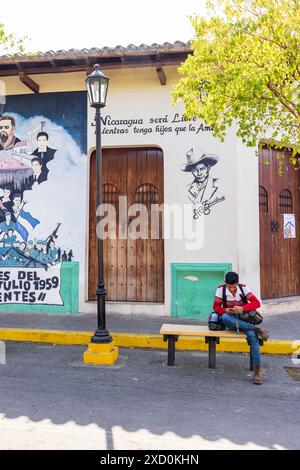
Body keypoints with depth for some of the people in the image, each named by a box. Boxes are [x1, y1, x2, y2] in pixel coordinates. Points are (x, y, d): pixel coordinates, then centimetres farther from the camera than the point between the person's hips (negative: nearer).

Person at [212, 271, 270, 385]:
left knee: (252, 335, -31)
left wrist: (242, 308, -32)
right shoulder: (220, 289, -8)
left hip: (244, 319, 0)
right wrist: (226, 310, -27)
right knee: (225, 317, -36)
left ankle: (257, 368, -22)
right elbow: (216, 306, -4)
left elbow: (256, 303, -15)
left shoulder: (244, 288, -9)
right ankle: (256, 329, -30)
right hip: (230, 321, 1)